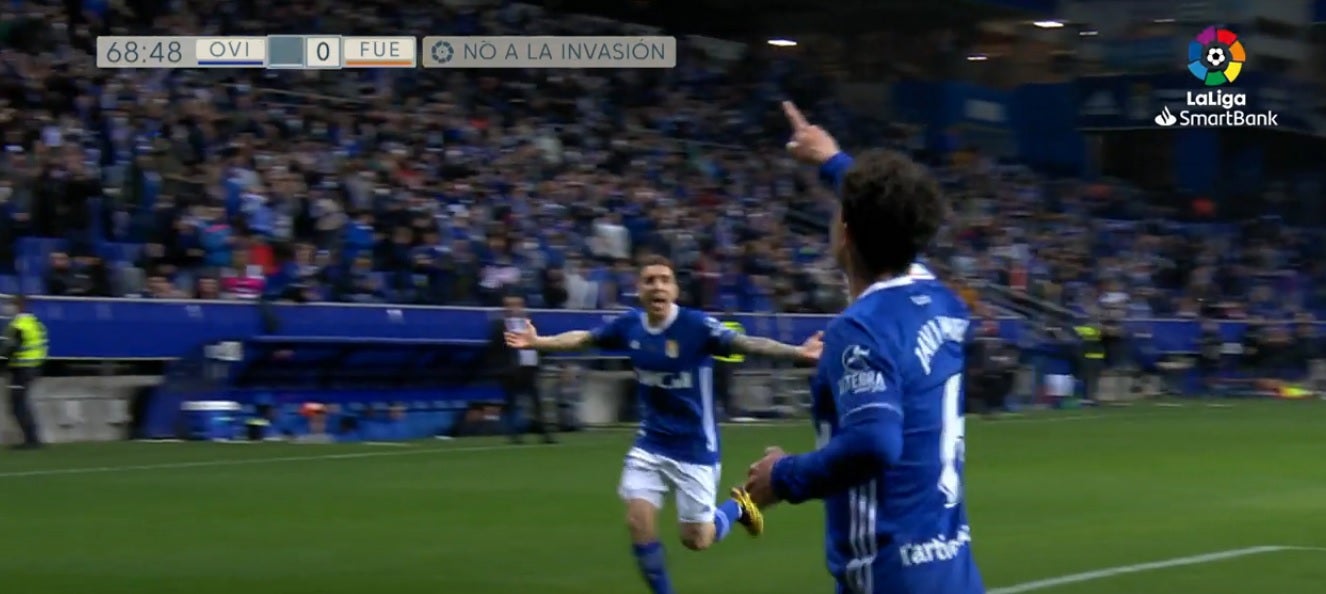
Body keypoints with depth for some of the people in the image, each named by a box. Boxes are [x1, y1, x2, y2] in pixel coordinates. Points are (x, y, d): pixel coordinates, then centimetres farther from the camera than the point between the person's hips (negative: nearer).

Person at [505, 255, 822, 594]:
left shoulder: (696, 325, -21)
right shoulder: (629, 325, -6)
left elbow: (746, 343, -35)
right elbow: (584, 339, 12)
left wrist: (798, 352, -50)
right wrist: (537, 342, 17)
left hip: (694, 448, -4)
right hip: (650, 445, 4)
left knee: (696, 540, 2)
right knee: (638, 523, -7)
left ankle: (737, 507, 35)